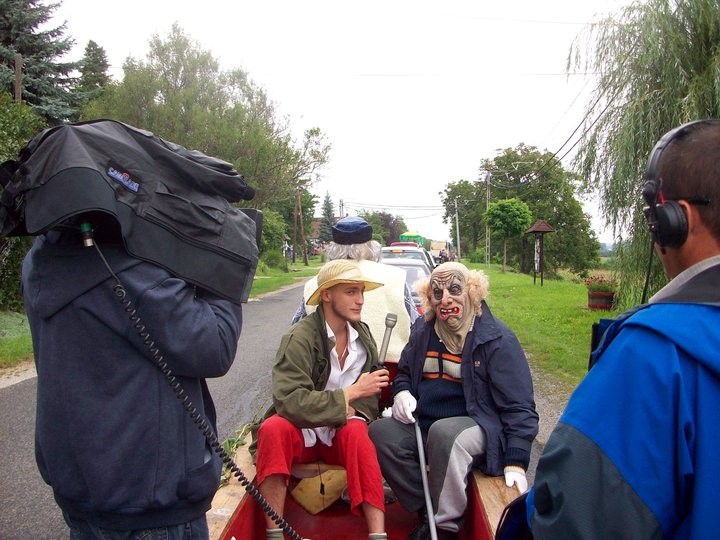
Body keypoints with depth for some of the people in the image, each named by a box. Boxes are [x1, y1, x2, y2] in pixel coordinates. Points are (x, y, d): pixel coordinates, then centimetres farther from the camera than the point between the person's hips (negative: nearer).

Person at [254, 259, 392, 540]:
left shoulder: (363, 334, 2)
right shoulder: (300, 337, -18)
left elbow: (370, 394, 6)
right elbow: (288, 401, -29)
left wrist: (352, 413, -17)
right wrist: (352, 392, -23)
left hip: (343, 433, 3)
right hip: (303, 433, -3)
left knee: (357, 432, -31)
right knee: (273, 428, -34)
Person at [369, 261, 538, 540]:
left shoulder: (497, 339, -11)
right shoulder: (422, 331, 6)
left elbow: (518, 406, -11)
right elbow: (403, 372, 23)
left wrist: (516, 462, -20)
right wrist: (401, 392, -2)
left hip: (476, 427, -5)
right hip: (423, 425, 6)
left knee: (444, 432, -37)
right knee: (379, 431, -20)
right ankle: (426, 510, -6)